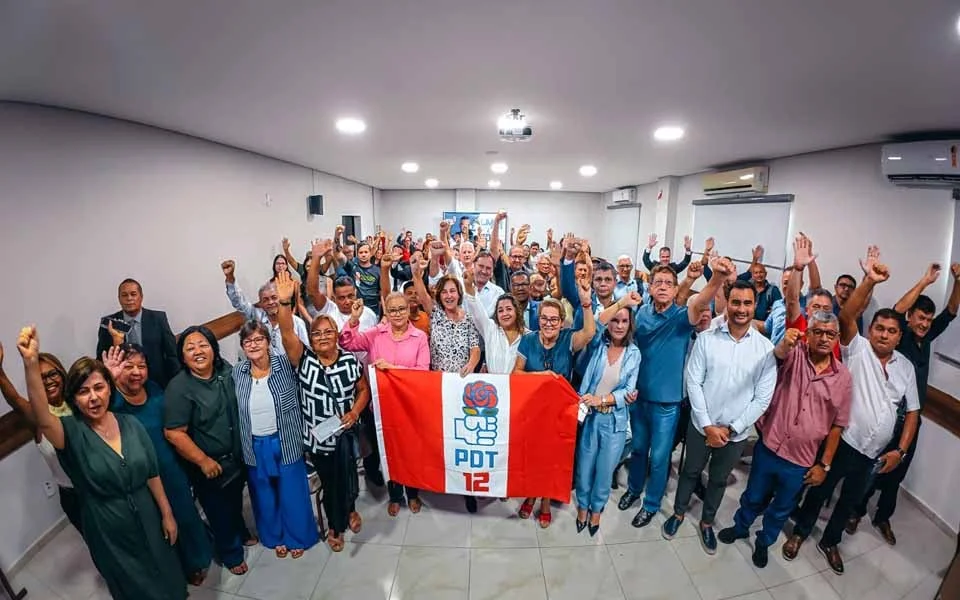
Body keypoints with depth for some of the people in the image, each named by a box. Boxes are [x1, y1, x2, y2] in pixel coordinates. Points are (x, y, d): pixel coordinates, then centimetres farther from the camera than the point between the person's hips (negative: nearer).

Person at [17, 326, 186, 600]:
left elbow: (152, 473, -2)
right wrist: (31, 362, -55)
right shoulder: (72, 432, -17)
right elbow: (42, 418, -42)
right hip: (108, 532, -2)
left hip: (148, 520, 3)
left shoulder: (131, 423, -8)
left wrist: (167, 514, 2)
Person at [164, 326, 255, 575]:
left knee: (236, 501, 28)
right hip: (209, 465, -5)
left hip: (237, 456, 5)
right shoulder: (179, 388, -24)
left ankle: (241, 533, 54)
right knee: (219, 511, 17)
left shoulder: (226, 370, -9)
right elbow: (173, 433, -22)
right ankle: (230, 553, 40)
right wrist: (204, 461, -19)